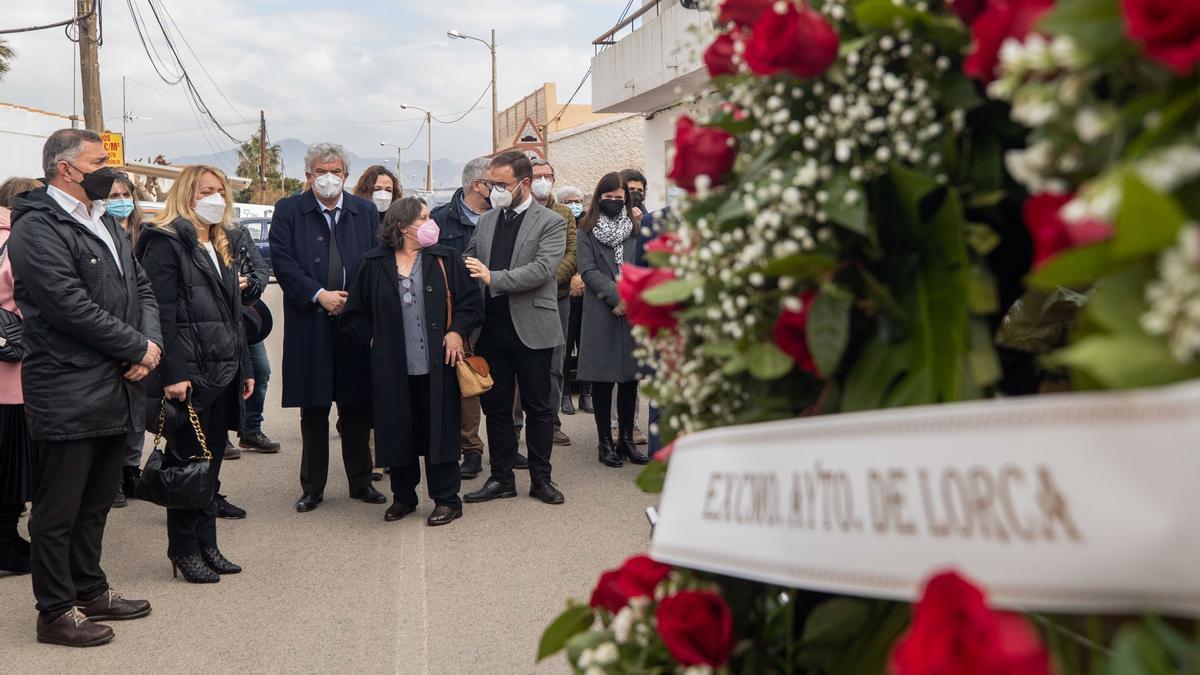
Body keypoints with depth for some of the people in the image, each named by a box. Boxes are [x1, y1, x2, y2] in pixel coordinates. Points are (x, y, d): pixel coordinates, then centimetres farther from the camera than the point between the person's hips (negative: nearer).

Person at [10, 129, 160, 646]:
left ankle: (90, 590, 33)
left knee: (96, 502, 19)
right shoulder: (36, 230, -13)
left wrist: (151, 342, -4)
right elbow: (72, 307, -21)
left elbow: (141, 288, 14)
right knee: (58, 509, 5)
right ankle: (56, 612, 17)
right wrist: (138, 347, -13)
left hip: (115, 390, 8)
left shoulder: (104, 223, 15)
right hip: (68, 397, -8)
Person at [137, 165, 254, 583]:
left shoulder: (221, 246, 18)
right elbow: (162, 314, -15)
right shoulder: (166, 243, -7)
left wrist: (245, 367, 17)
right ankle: (184, 549, 14)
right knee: (187, 464, 2)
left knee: (211, 464, 12)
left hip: (224, 373, 8)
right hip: (191, 373, -7)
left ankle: (206, 545, 21)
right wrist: (172, 373, -21)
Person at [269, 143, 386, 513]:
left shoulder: (366, 212, 9)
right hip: (309, 324, -1)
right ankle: (312, 487, 17)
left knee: (358, 407, 8)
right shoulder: (288, 211, 3)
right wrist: (319, 295, -15)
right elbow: (282, 261, -5)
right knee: (313, 410, 6)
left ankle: (360, 482, 21)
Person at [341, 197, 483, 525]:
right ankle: (403, 496, 26)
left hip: (436, 364, -1)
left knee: (439, 431, 3)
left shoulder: (445, 259, 2)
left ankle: (446, 499, 15)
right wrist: (373, 338, 1)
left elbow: (471, 300, 3)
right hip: (392, 367, 1)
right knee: (399, 432, 9)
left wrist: (457, 330, -9)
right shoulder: (375, 264, 3)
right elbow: (354, 313, 11)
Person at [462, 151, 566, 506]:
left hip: (531, 328, -4)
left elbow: (542, 269, -17)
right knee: (495, 406, 10)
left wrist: (493, 277, -23)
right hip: (492, 328, 5)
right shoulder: (486, 220, 11)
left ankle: (541, 478, 19)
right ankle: (502, 477, 22)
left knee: (537, 407, 7)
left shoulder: (551, 222, -5)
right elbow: (468, 262, 14)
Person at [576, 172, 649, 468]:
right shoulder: (587, 231, 5)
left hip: (633, 312, 3)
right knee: (602, 378, 1)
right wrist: (616, 297, -15)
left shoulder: (635, 229, 13)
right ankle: (605, 442, 10)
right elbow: (588, 270, -5)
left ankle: (626, 439, 15)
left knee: (630, 377, 5)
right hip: (601, 313, -3)